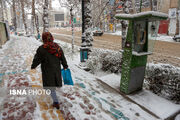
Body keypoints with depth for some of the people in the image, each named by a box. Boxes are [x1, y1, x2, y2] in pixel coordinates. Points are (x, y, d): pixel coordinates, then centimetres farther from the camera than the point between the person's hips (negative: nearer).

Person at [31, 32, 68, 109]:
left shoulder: (41, 49, -17)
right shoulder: (58, 47, -4)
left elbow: (37, 59, -7)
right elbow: (62, 58, 5)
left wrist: (33, 66, 13)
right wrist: (65, 66, 19)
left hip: (47, 71, -5)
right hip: (57, 70, 5)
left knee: (50, 86, 6)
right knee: (54, 84, 26)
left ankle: (56, 102, 7)